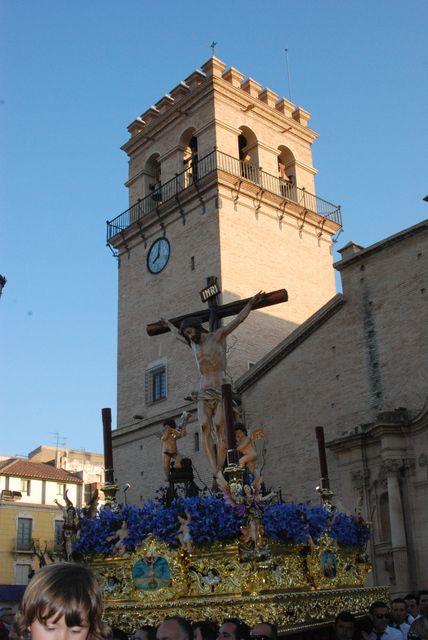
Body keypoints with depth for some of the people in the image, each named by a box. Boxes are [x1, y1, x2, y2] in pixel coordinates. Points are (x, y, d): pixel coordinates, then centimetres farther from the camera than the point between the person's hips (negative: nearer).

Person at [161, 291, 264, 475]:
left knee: (220, 428, -15)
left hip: (220, 390, -5)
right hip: (203, 392, 5)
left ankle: (219, 470, -18)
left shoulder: (218, 336, 3)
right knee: (205, 429, -14)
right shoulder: (193, 344, 20)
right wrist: (168, 324, 56)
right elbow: (177, 334, 41)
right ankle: (214, 471, -22)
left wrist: (250, 303, -9)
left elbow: (238, 320, -1)